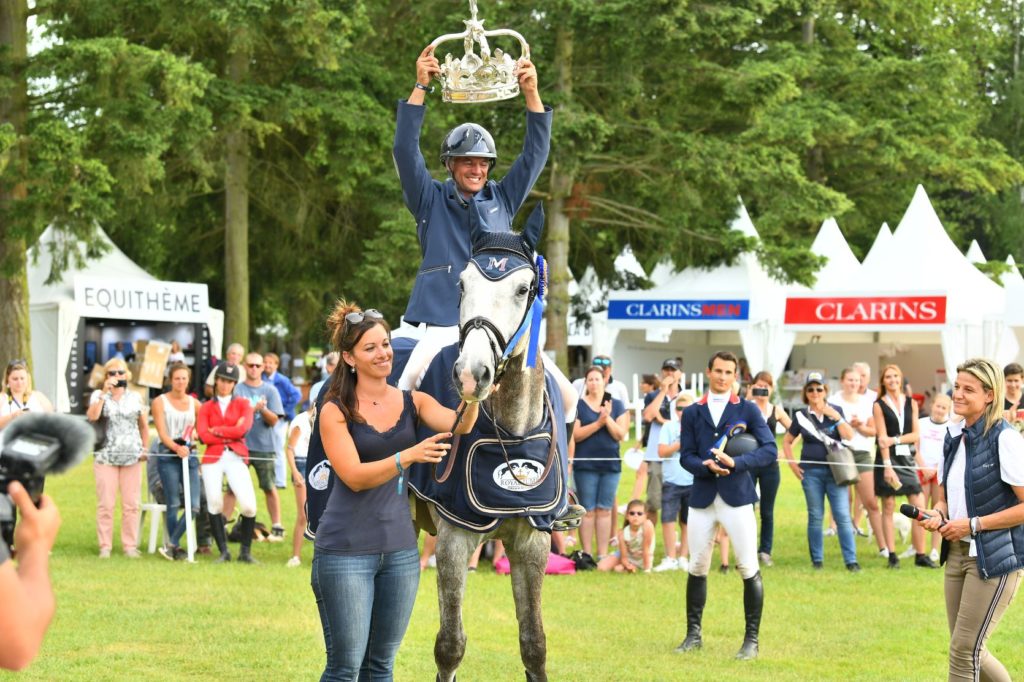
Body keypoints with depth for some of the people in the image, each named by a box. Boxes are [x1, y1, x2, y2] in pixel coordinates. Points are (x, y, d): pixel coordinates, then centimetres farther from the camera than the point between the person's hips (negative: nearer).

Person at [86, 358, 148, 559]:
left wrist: (145, 448, 8)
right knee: (105, 504, -4)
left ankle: (130, 545, 5)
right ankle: (105, 546, 1)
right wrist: (104, 393, -16)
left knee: (131, 504, 0)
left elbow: (144, 425, 19)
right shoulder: (99, 395, 6)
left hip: (132, 457, 2)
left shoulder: (135, 397, 13)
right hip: (106, 456, -2)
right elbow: (92, 416, -12)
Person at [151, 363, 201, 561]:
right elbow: (162, 433, -6)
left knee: (194, 506, -8)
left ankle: (171, 545, -2)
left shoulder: (194, 403, 12)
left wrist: (196, 434, 0)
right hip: (168, 456, -4)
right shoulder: (160, 402, 2)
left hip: (189, 455, 4)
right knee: (173, 504, -4)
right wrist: (176, 448, -23)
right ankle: (175, 548, 4)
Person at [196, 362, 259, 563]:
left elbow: (243, 428, -5)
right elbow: (203, 435, -2)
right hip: (213, 458, 1)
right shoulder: (206, 407, 14)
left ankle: (245, 552, -1)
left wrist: (217, 431, -1)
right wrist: (230, 433, -3)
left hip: (236, 457, -1)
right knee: (214, 504, -7)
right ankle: (223, 552, 3)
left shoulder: (243, 404, 12)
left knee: (249, 504, -14)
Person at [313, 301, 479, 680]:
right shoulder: (335, 412, -4)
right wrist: (409, 456, -29)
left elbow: (457, 425, -12)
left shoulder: (412, 402, 6)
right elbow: (355, 477, -15)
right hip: (346, 550, -4)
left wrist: (472, 397, -34)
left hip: (400, 549, 4)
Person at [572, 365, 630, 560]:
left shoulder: (617, 405, 10)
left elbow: (620, 434, 1)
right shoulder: (578, 405, 3)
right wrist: (598, 423, -15)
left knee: (605, 509, 3)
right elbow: (575, 435, -7)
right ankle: (586, 555, -1)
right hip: (585, 464, -2)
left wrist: (608, 419, -13)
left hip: (610, 463, 2)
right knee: (588, 510, -3)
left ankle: (603, 555, 5)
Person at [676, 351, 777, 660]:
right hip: (702, 497, 2)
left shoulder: (747, 410, 3)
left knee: (748, 569, -5)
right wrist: (707, 466, -16)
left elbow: (769, 450, -4)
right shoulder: (692, 413, 10)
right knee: (697, 568, 6)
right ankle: (693, 634, 17)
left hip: (736, 496, -2)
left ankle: (752, 640, 2)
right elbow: (686, 457, 5)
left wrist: (736, 462, -18)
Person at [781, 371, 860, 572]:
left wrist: (836, 418, -16)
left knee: (842, 515, -6)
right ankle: (817, 560, 13)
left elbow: (849, 436, -6)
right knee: (815, 516, 5)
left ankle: (851, 560, -5)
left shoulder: (835, 411, 5)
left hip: (835, 470, 0)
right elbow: (787, 441, 13)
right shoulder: (801, 416, 5)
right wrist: (793, 464, 3)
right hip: (812, 471, 0)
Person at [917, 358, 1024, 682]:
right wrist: (937, 515, -3)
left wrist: (973, 524, -18)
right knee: (969, 651, 12)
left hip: (996, 558, -8)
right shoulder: (954, 438, 9)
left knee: (964, 650, -7)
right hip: (958, 554, 8)